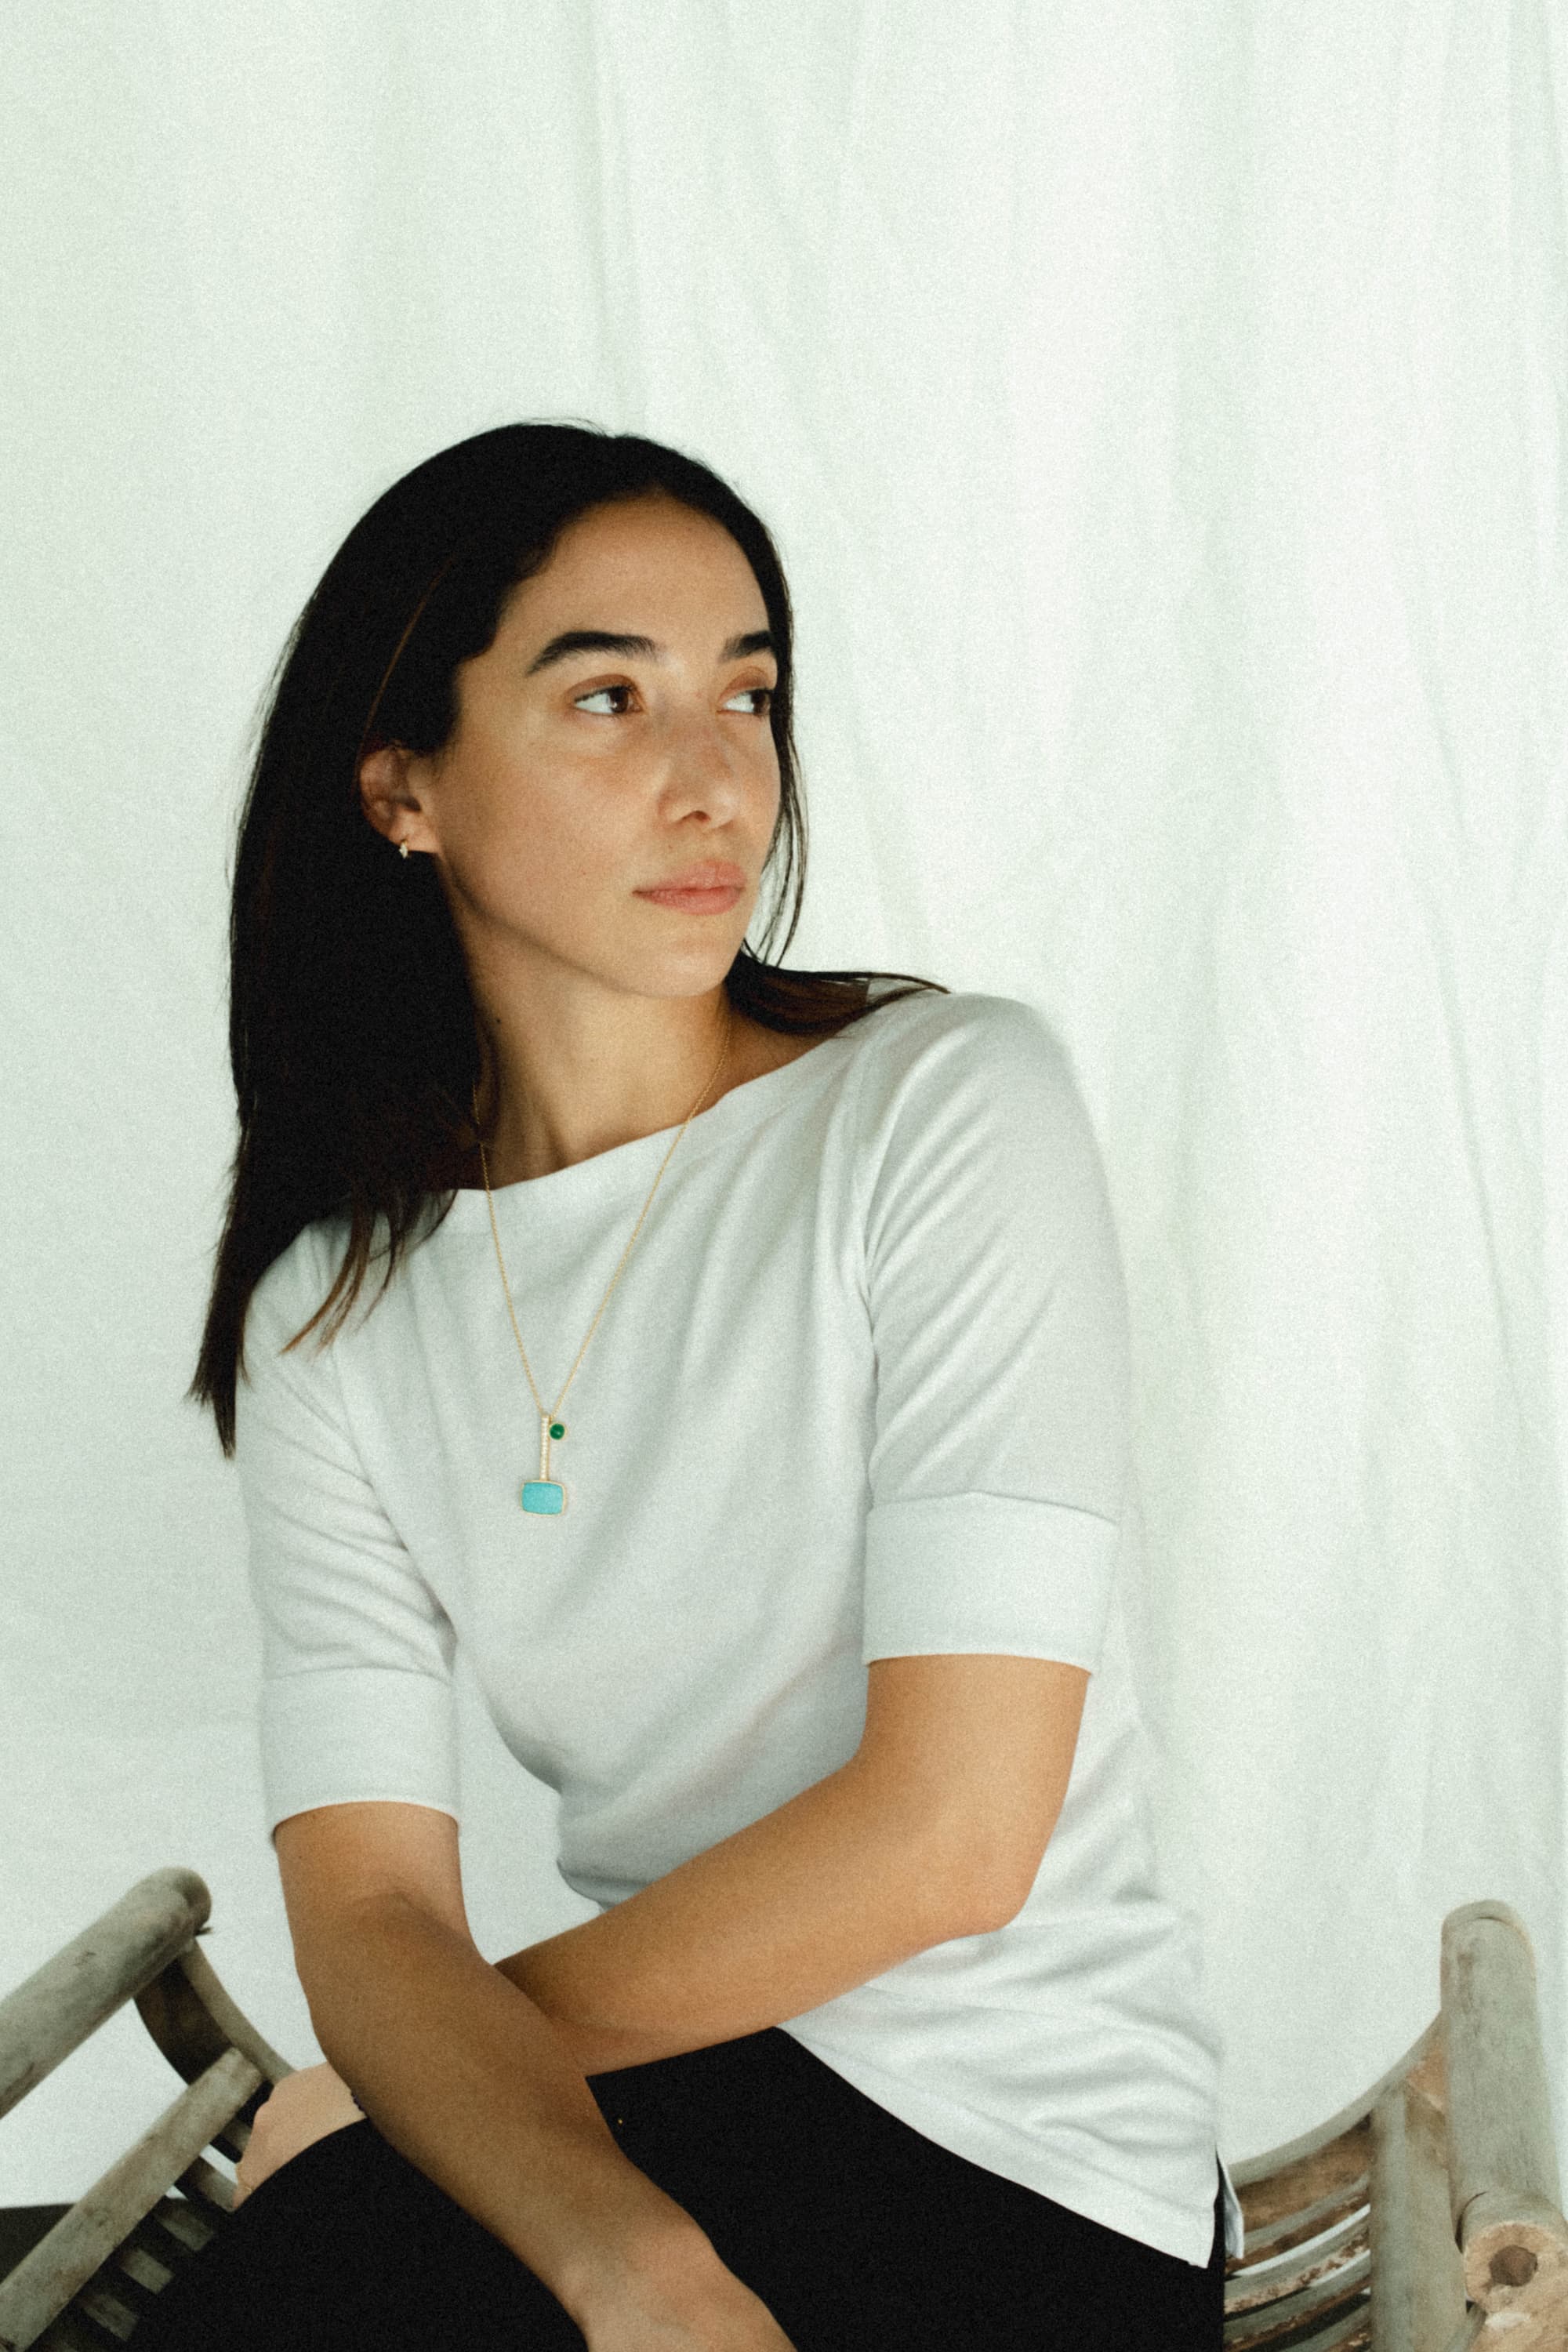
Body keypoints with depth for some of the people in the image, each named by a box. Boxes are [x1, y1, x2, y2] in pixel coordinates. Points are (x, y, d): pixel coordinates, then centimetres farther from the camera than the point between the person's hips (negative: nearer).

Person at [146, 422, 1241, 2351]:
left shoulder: (949, 1104, -9)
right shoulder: (335, 1308, 3)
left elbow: (952, 1831, -15)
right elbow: (369, 1915, -8)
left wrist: (380, 2086, -7)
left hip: (1017, 2169, -4)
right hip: (666, 2110, 4)